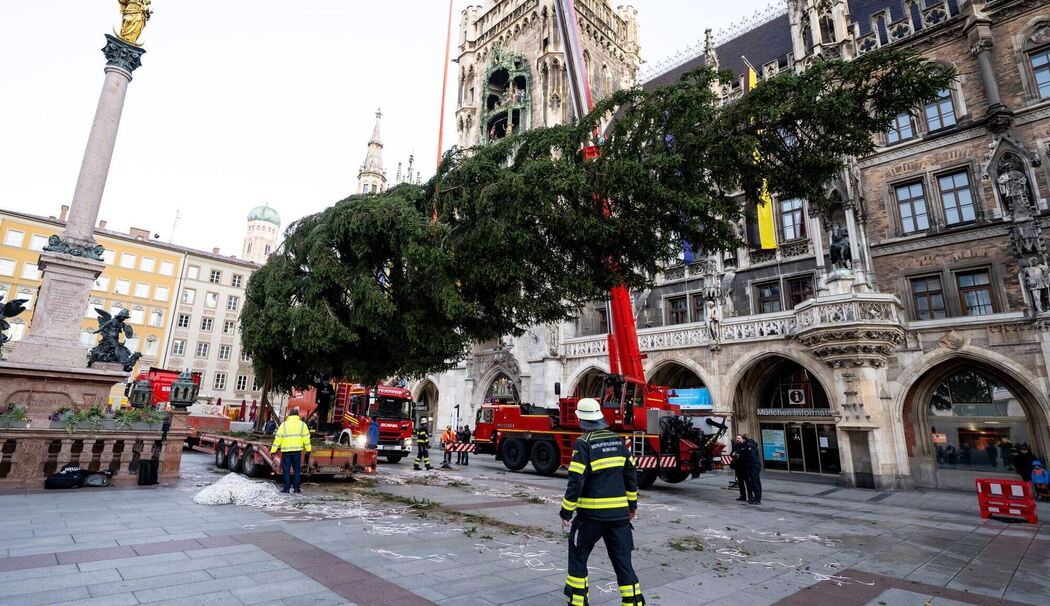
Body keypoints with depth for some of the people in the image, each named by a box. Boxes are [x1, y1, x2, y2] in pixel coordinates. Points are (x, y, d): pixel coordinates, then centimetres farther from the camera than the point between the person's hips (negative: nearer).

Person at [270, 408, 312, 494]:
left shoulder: (284, 425, 1)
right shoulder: (302, 424, 3)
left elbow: (278, 438, -1)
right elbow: (306, 438, 3)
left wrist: (273, 450, 4)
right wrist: (308, 450, 8)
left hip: (286, 451, -1)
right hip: (297, 451, 1)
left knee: (286, 470, 6)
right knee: (297, 470, 9)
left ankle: (286, 488, 7)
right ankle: (297, 488, 9)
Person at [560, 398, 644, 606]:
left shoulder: (583, 443, -14)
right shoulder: (618, 440, 4)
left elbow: (576, 481, -17)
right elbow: (631, 474, 10)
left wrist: (566, 512, -9)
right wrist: (632, 504, 21)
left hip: (592, 513, -4)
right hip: (619, 511, 5)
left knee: (578, 555, 15)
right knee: (622, 559, 12)